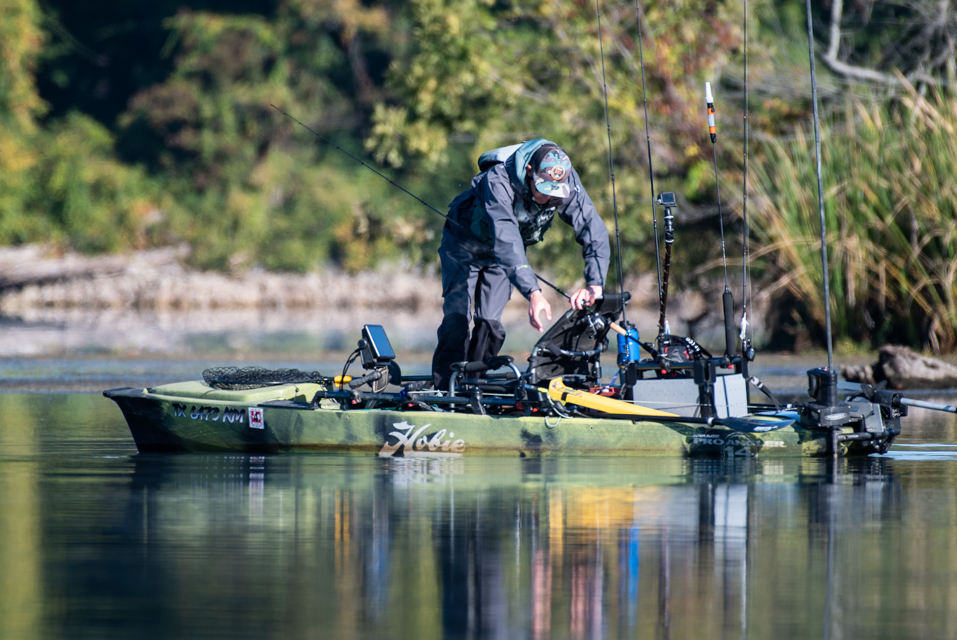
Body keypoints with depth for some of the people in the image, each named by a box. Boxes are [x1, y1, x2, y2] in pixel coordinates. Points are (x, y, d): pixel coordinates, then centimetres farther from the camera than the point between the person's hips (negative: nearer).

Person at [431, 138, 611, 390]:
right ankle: (445, 391, -11)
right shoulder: (498, 181, -41)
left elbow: (593, 229, -29)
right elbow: (506, 241, -50)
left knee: (490, 322, -6)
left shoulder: (567, 182, -27)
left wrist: (595, 284, -44)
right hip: (465, 244, -4)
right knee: (457, 317, -14)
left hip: (509, 250, 4)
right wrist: (532, 292, -60)